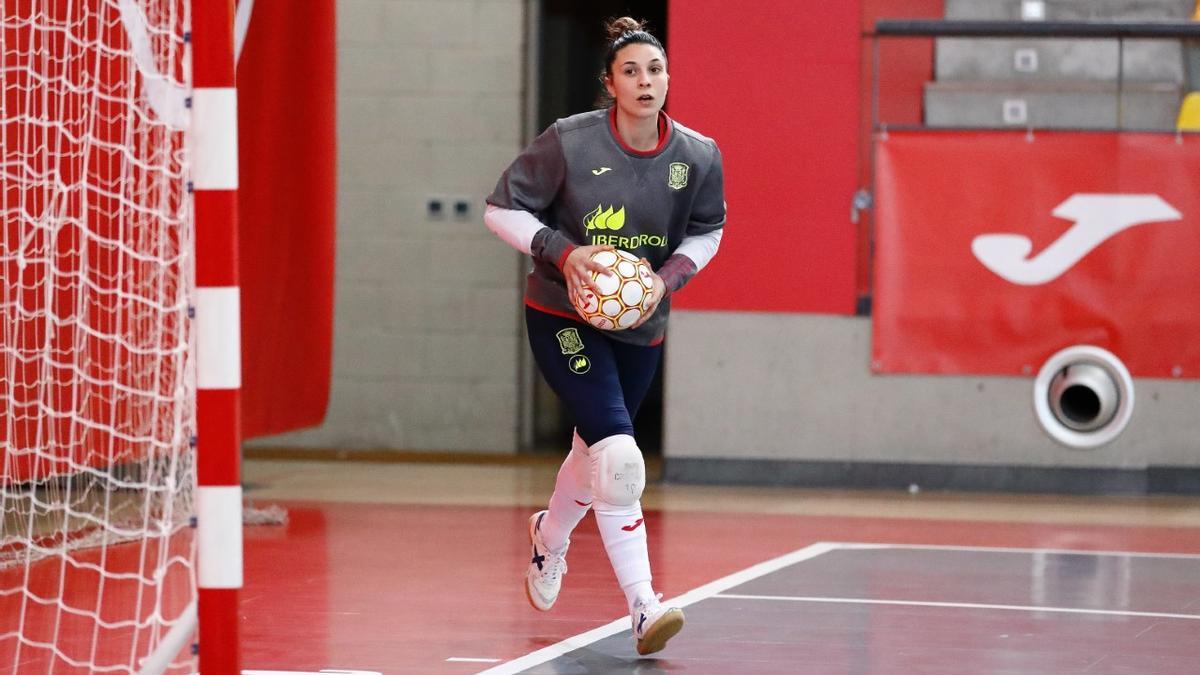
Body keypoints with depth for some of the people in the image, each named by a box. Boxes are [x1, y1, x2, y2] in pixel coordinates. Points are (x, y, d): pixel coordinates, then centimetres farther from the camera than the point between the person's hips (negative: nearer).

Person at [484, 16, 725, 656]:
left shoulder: (697, 157, -8)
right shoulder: (570, 142, -17)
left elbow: (706, 232, 9)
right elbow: (501, 209, -8)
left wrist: (667, 278, -8)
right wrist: (563, 252, -21)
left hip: (640, 326, 5)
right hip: (563, 316, -4)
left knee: (596, 450, 21)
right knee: (617, 455, -21)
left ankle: (550, 535, 54)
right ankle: (643, 607, -21)